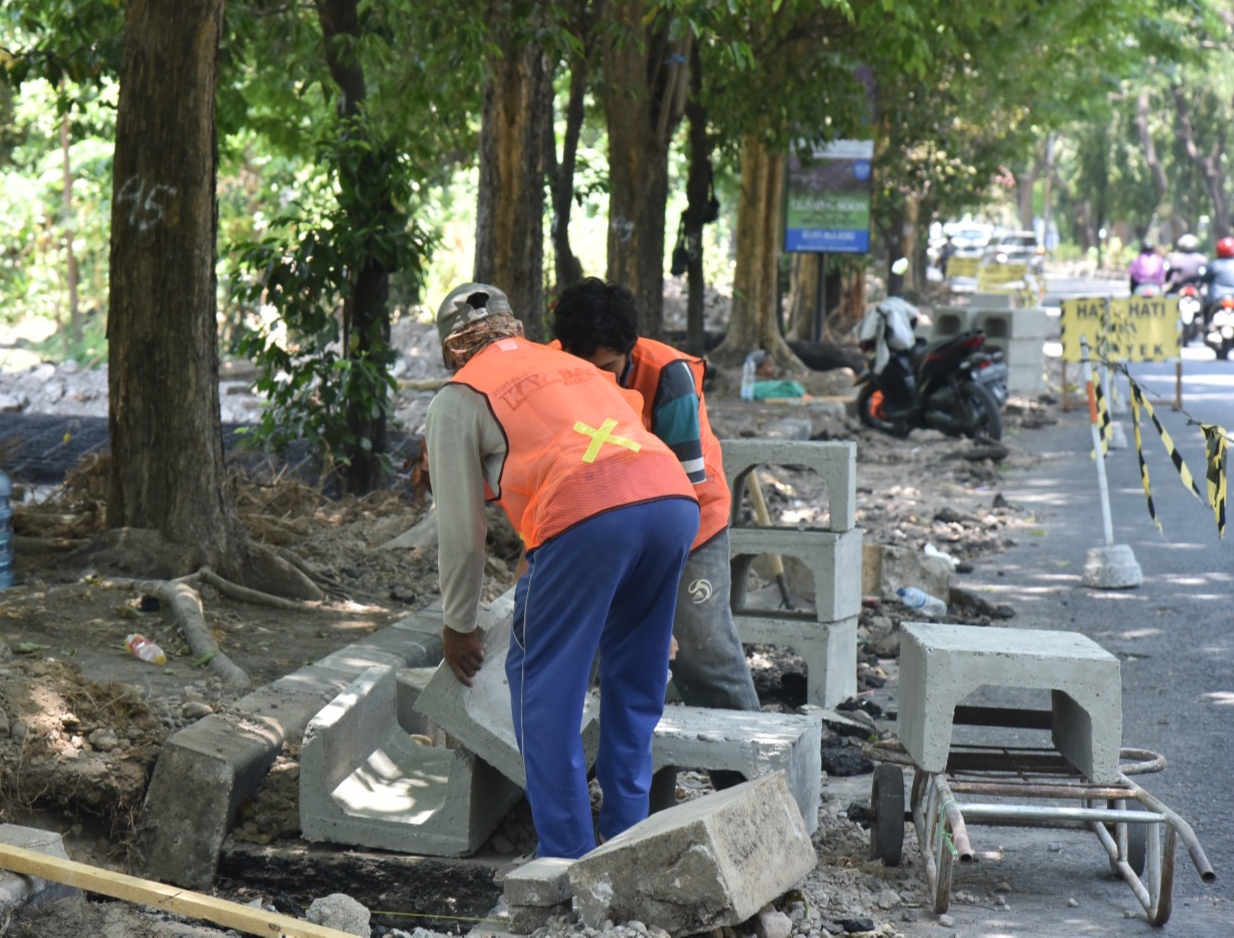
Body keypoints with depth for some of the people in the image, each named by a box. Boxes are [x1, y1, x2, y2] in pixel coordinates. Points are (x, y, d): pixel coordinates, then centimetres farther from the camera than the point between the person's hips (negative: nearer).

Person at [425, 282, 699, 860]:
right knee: (635, 681, 20)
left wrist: (459, 626, 31)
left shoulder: (460, 397, 18)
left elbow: (461, 527, 17)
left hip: (586, 515, -6)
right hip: (674, 498, 6)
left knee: (544, 686, 7)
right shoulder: (574, 366, 36)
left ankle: (567, 855, 6)